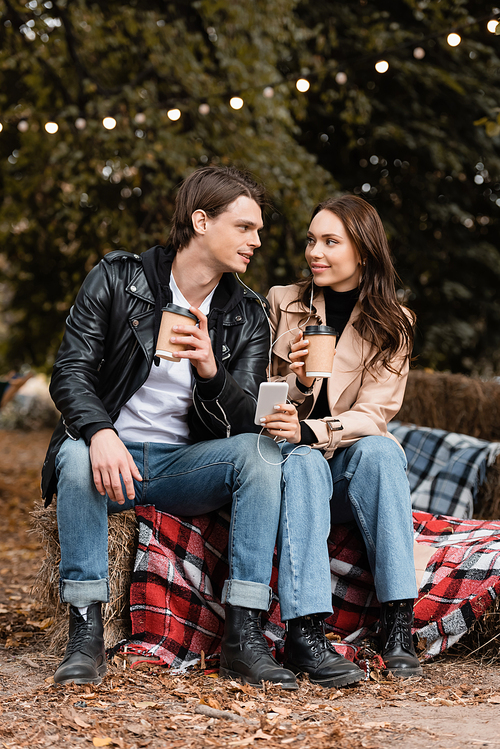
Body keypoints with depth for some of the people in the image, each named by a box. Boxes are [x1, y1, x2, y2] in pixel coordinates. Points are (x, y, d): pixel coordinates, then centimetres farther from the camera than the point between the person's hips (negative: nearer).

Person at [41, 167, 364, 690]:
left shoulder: (248, 316, 6)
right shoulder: (118, 278, -2)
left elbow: (247, 419, -1)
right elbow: (70, 372, -9)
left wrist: (211, 371, -24)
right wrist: (100, 433, -31)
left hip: (185, 465, 3)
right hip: (112, 453, -2)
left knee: (263, 452, -25)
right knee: (79, 459, -36)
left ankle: (243, 636, -26)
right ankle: (85, 634, -24)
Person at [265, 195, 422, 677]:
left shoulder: (391, 324, 4)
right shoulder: (282, 303, 6)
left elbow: (373, 415, -8)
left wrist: (309, 432, -28)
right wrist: (296, 384, -19)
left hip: (351, 472, 0)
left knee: (380, 451, -33)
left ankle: (397, 624, -35)